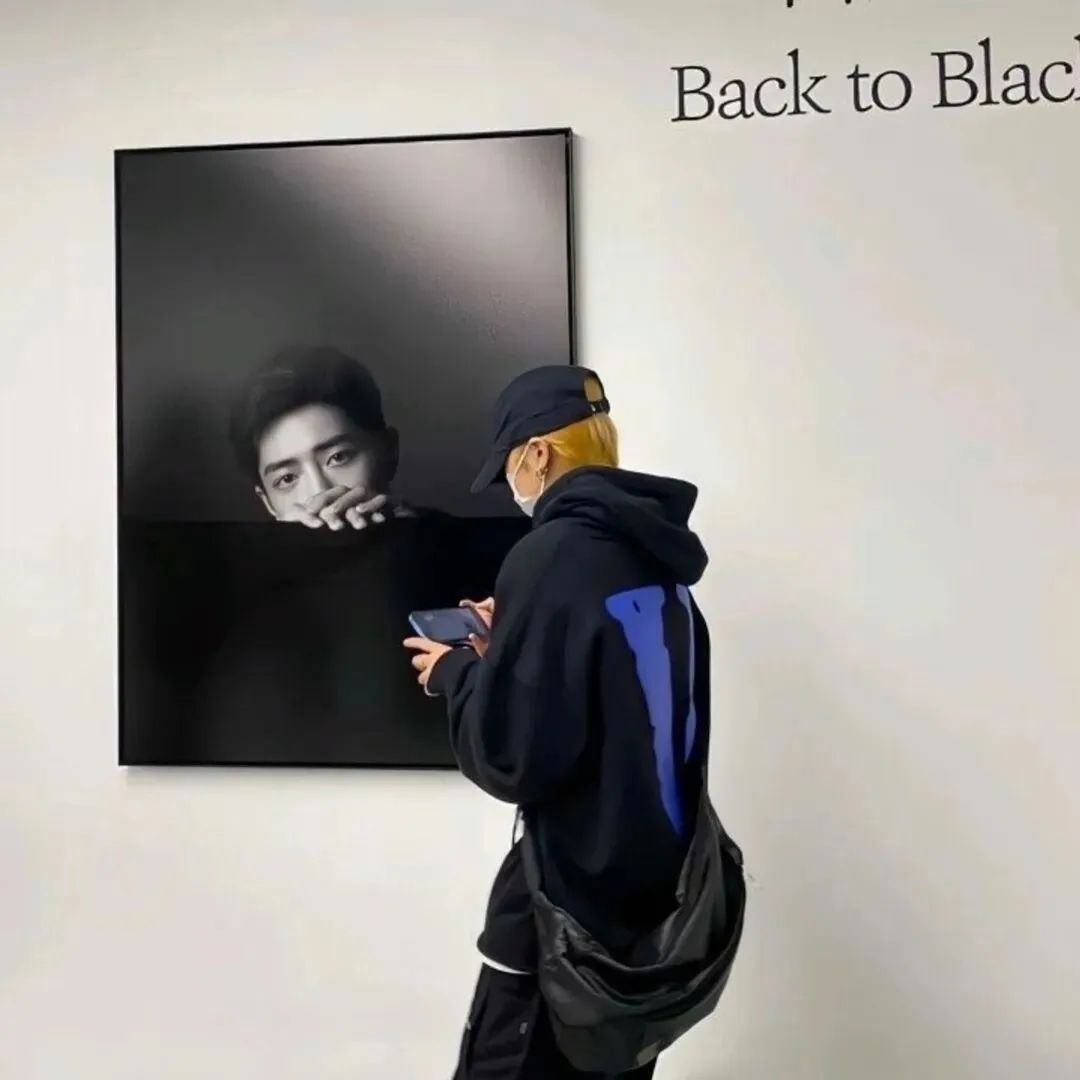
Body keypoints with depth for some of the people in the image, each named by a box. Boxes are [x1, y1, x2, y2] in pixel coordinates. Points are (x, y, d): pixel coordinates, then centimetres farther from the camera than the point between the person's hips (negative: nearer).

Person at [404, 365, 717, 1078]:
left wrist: (457, 673, -6)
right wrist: (506, 649, 11)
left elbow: (512, 758, -22)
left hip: (577, 899, -8)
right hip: (656, 884, 8)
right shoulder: (658, 554, 4)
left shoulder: (553, 555, -21)